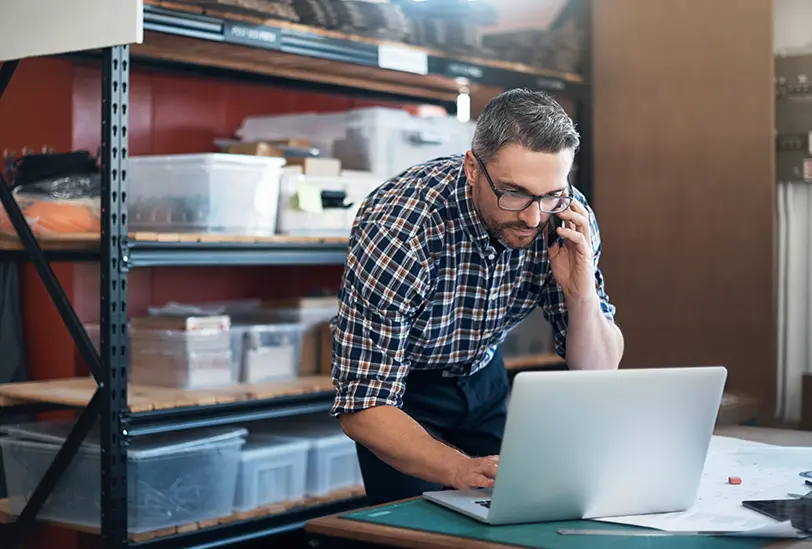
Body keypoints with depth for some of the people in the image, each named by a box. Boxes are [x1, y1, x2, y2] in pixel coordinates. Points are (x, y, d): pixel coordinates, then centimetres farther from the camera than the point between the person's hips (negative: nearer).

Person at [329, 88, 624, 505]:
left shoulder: (567, 217, -21)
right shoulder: (395, 230, -35)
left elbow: (598, 371, -12)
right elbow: (362, 408, -33)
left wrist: (581, 292, -31)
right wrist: (462, 470, -48)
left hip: (483, 374, 4)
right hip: (401, 387, -4)